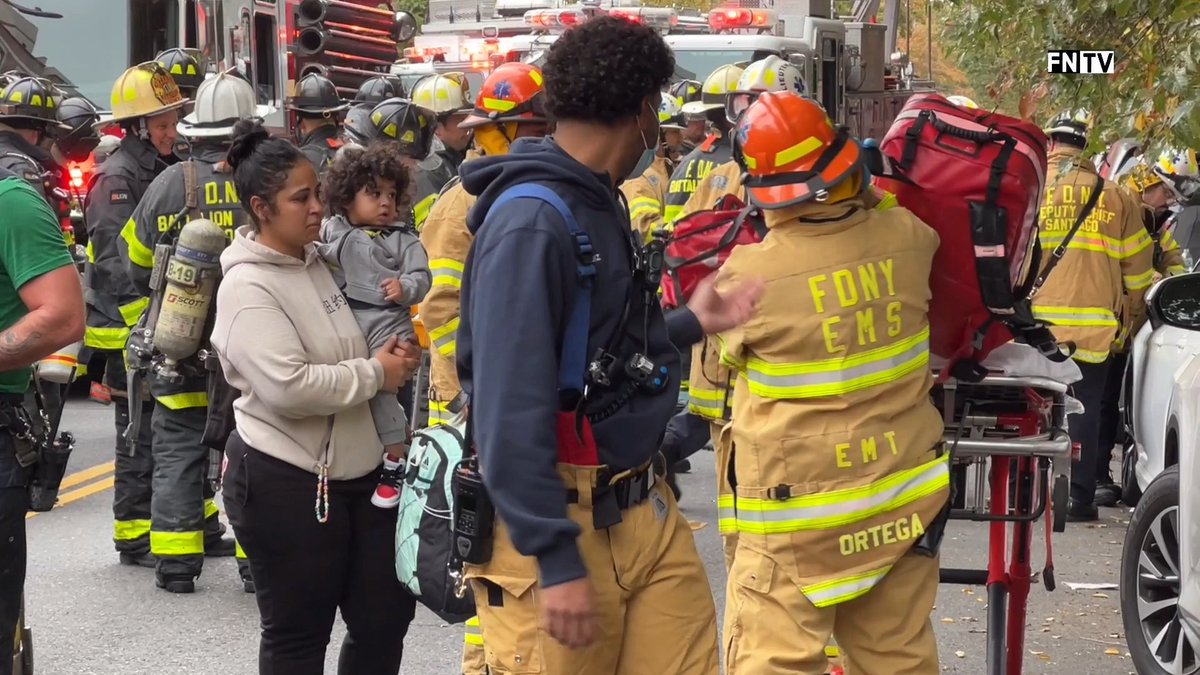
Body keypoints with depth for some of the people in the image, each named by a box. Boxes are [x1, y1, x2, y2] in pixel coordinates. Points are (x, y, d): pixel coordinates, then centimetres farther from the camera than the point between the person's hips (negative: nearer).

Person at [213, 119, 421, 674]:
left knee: (387, 614, 13)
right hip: (286, 484, -8)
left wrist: (388, 355, 5)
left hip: (356, 471, 8)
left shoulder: (315, 262, 10)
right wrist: (376, 374, -16)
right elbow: (289, 387, -27)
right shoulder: (248, 287, -16)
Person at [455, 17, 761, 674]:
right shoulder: (531, 220, -19)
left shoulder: (600, 207, 11)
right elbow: (510, 409, -23)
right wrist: (556, 560, -24)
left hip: (643, 509, 9)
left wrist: (690, 324, 24)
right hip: (557, 525, -9)